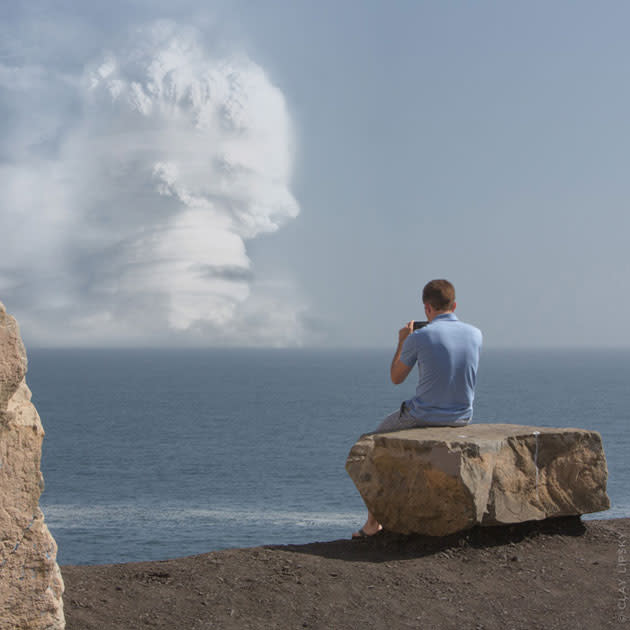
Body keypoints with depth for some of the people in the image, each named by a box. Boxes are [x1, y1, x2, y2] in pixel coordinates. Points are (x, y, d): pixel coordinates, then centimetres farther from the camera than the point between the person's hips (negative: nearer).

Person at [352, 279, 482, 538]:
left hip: (423, 416, -5)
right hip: (463, 418, 5)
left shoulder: (419, 337, -15)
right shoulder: (475, 334, -2)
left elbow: (396, 378, -1)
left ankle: (373, 521, 20)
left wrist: (402, 342, 12)